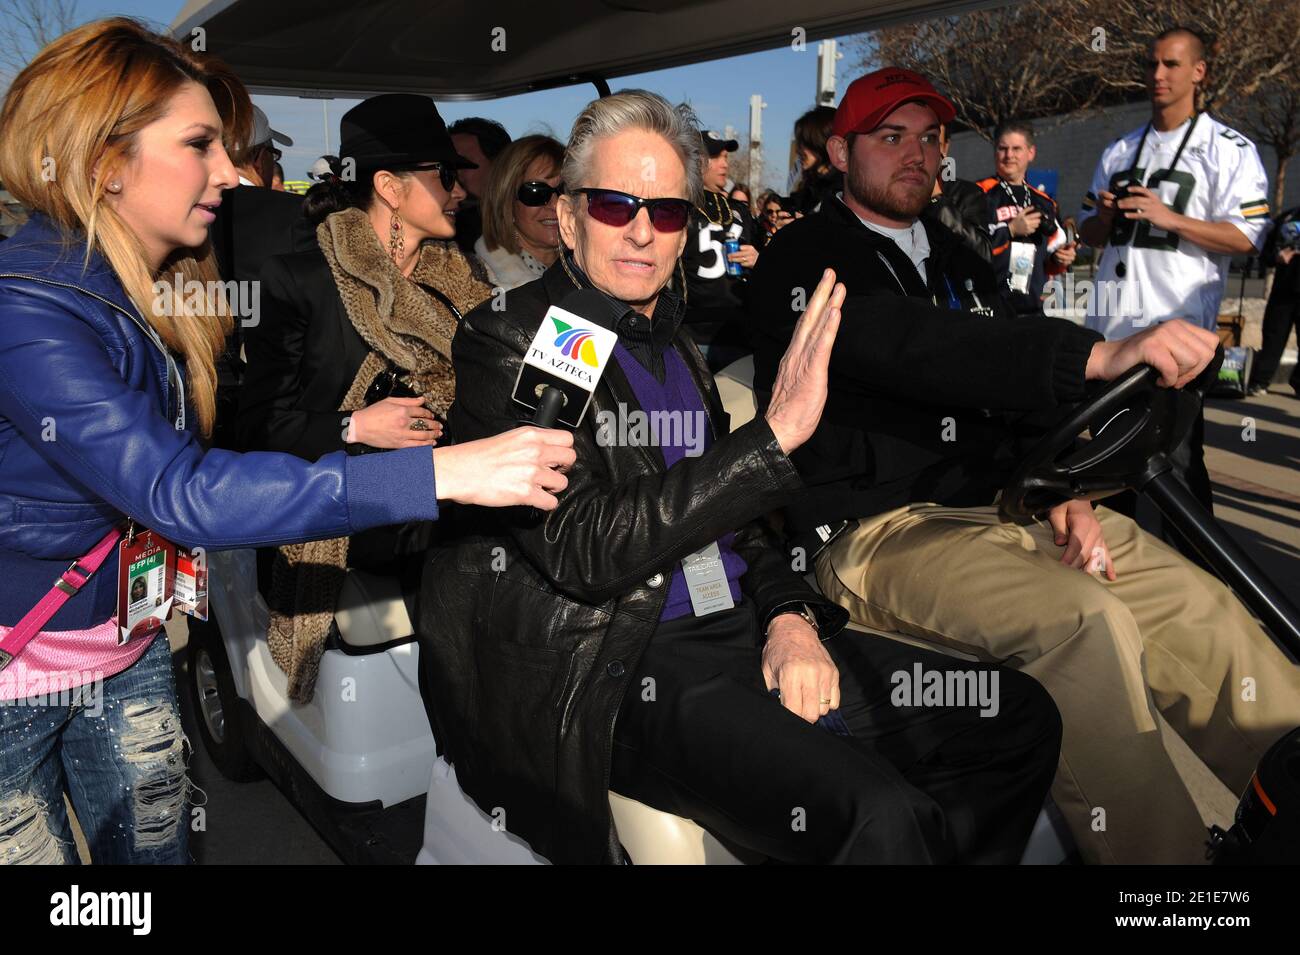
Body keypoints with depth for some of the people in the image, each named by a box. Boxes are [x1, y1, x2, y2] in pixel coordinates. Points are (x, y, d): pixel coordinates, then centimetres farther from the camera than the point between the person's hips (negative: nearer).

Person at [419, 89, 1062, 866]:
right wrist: (775, 434, -19)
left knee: (1019, 718, 1)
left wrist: (789, 615, -1)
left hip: (746, 628, 7)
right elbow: (585, 551, -17)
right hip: (618, 665, -7)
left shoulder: (674, 338, 16)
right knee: (879, 816, -28)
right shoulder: (508, 341, -6)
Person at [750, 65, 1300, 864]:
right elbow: (910, 350, -24)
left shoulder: (957, 261, 20)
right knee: (1087, 619, -28)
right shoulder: (804, 260, -5)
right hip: (876, 530, -7)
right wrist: (1097, 355, -33)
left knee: (1203, 609, -7)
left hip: (998, 505, 8)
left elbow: (1019, 388, 20)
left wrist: (1066, 493, 2)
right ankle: (1165, 855, -16)